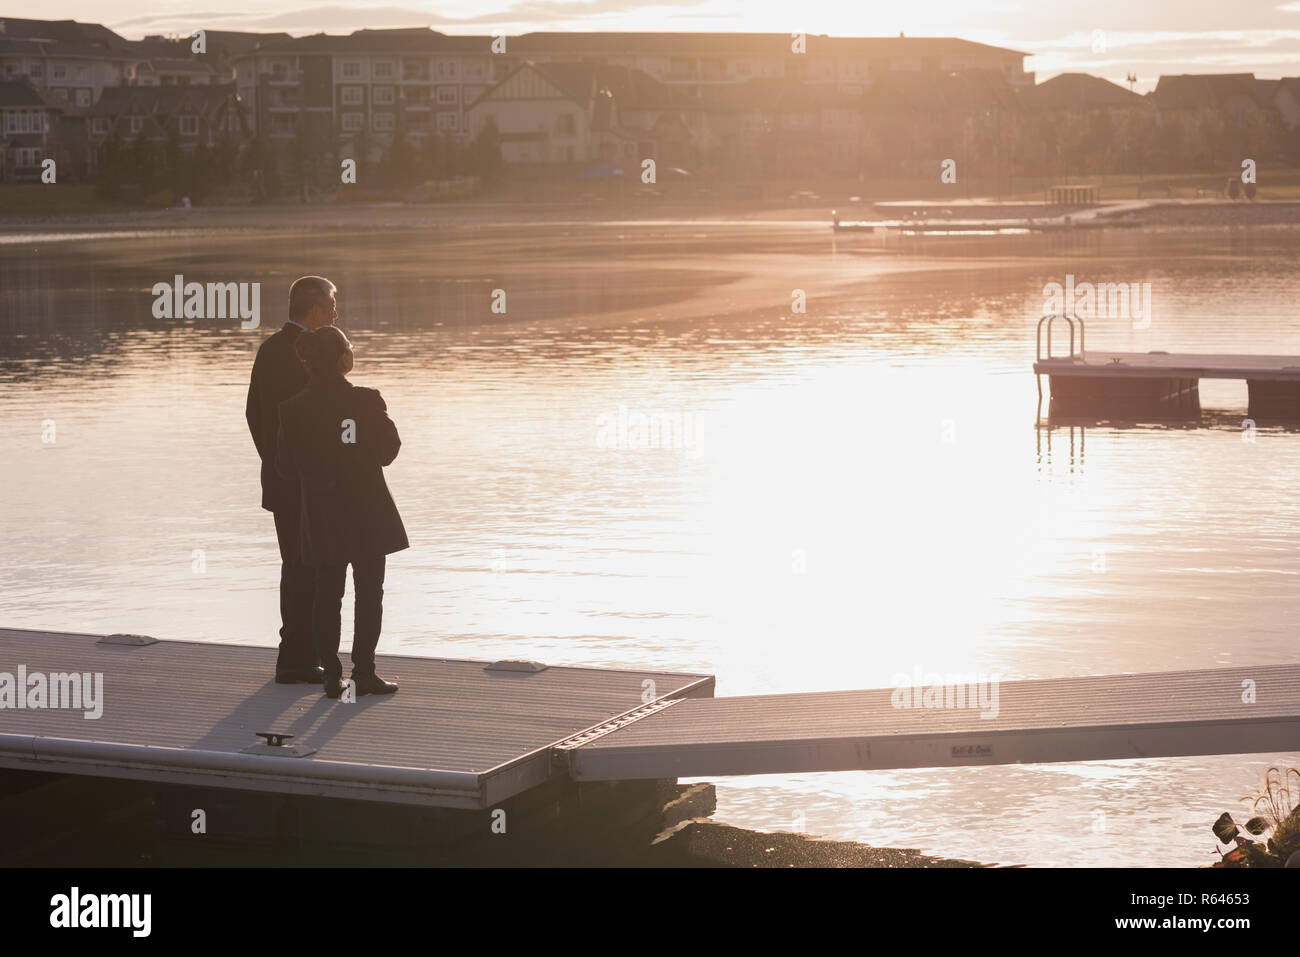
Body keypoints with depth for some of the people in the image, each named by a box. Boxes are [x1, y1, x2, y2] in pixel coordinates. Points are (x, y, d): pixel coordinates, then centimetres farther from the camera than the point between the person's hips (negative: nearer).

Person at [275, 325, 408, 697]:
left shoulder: (294, 410, -6)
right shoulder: (367, 401, -12)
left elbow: (286, 466, 0)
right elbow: (388, 450, -2)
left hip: (322, 516, 2)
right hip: (367, 513, -2)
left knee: (327, 595, 9)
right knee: (369, 593, 6)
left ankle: (332, 674, 9)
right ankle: (363, 671, 3)